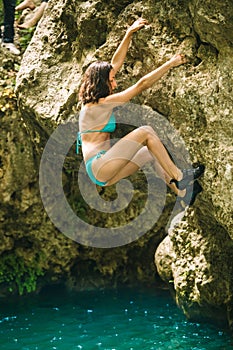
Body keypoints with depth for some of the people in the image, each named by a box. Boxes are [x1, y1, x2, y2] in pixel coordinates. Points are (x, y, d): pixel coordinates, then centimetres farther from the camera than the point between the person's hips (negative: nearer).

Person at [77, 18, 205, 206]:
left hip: (103, 174, 10)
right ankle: (178, 177, -9)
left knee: (151, 153, 7)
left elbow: (116, 62, 18)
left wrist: (129, 34, 17)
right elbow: (142, 85, -12)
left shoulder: (92, 101, 15)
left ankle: (182, 191, -3)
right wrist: (170, 64, -7)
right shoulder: (103, 103, -12)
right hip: (99, 167, -10)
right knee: (146, 132, -13)